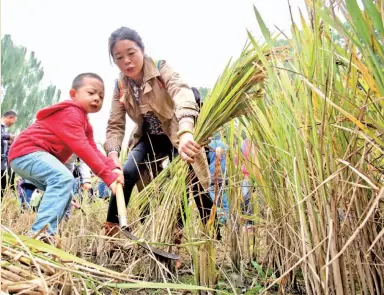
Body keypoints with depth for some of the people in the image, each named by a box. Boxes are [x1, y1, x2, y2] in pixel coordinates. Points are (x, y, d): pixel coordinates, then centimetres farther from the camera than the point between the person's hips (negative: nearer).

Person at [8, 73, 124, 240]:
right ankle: (41, 233, -38)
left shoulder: (85, 123, 19)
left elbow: (93, 150, 6)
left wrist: (112, 168, -13)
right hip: (27, 152, -11)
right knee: (64, 178, -33)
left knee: (64, 196, 14)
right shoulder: (70, 113, -17)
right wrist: (107, 175, -31)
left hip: (31, 157, 11)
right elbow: (81, 148, -28)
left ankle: (39, 233, 16)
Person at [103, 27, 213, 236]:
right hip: (149, 138, 4)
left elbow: (182, 93, -45)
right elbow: (115, 125, -11)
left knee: (194, 184, -13)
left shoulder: (161, 69, -23)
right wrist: (113, 153, -34)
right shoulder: (120, 86, -8)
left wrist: (185, 132, -66)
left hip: (177, 136, -3)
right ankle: (111, 229, 0)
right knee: (126, 174, -17)